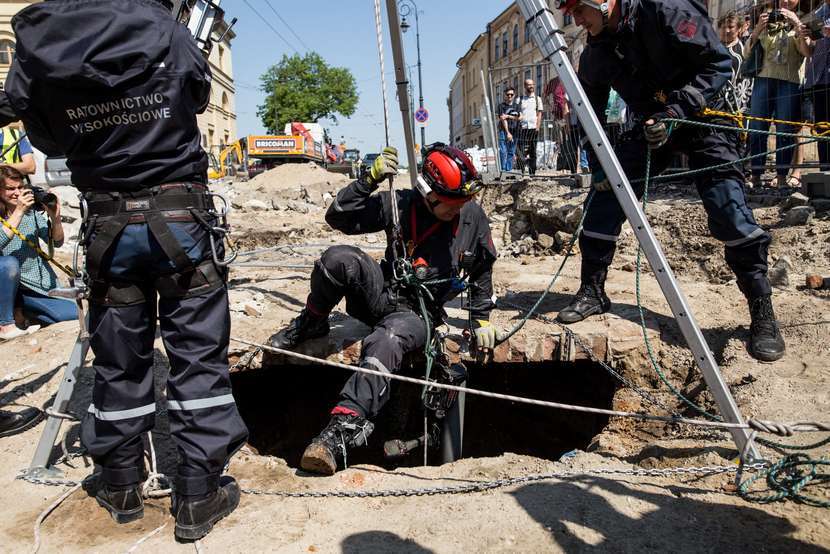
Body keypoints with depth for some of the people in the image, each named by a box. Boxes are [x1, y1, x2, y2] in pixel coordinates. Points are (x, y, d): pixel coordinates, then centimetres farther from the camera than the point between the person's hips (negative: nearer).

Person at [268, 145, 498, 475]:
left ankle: (342, 430, -40)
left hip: (419, 313, -1)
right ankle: (311, 324, -2)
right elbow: (337, 217, -10)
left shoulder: (473, 217, -1)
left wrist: (482, 319, 12)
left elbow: (482, 271, 14)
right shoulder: (400, 205, -6)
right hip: (383, 293, 1)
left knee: (386, 342, -36)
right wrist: (371, 179, -19)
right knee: (339, 259, -29)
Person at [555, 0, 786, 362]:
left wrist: (675, 111, -28)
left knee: (728, 211, -17)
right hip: (651, 125, 6)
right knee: (604, 196, -6)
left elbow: (719, 63, -18)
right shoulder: (595, 55, -2)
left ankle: (762, 311, -5)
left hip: (702, 115, -5)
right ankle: (593, 292, 8)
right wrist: (598, 169, -4)